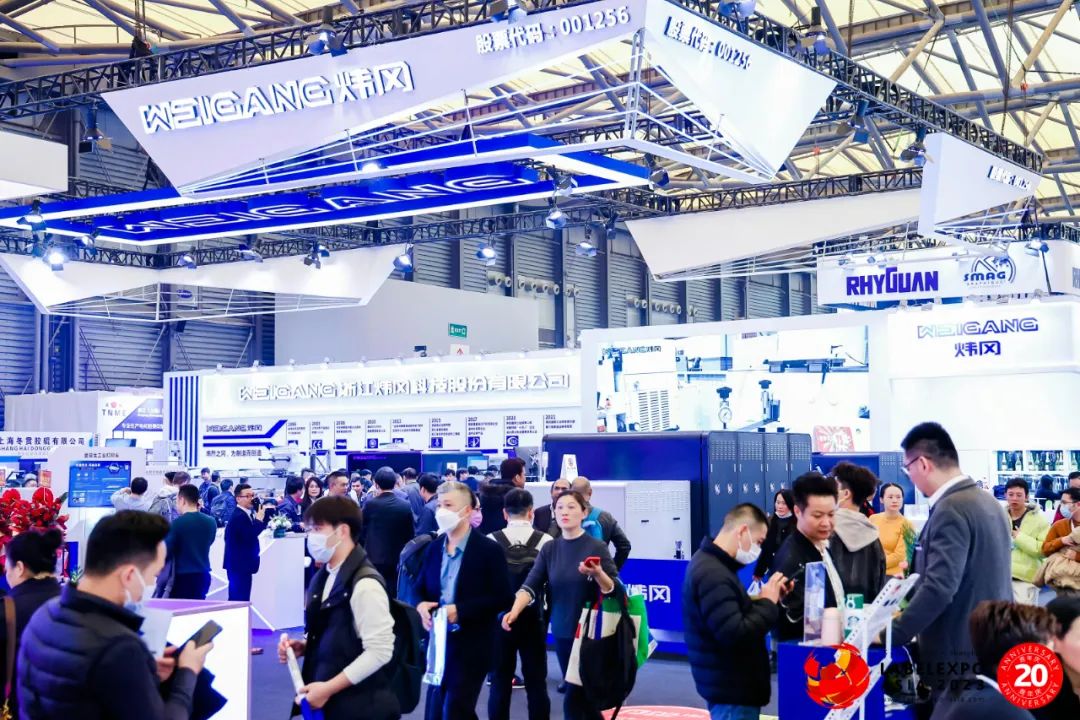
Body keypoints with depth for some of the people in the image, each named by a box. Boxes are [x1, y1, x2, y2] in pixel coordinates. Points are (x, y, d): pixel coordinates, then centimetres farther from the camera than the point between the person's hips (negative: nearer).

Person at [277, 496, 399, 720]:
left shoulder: (365, 584, -18)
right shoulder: (324, 577, 7)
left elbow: (379, 652, -20)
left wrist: (329, 688, -19)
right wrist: (303, 647, 2)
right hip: (323, 702, 8)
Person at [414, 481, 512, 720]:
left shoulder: (489, 550, -9)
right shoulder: (433, 548, 9)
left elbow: (502, 598, -13)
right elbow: (420, 589, 15)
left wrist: (460, 610, -21)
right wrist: (421, 605, -9)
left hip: (471, 647, -6)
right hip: (438, 642, 6)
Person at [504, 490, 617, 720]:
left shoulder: (596, 547, -9)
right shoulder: (549, 549, 2)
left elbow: (613, 590, -10)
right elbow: (531, 585, -5)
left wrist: (598, 574, -30)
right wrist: (514, 611, -22)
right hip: (561, 632, 4)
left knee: (572, 698, -5)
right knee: (581, 693, 13)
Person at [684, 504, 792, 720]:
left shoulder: (711, 563, 11)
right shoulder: (713, 575, -22)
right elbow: (735, 635, -28)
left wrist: (764, 600, 0)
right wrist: (768, 603, -17)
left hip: (730, 685, 11)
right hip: (731, 690, -11)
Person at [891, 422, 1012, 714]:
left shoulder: (951, 509, -18)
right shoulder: (987, 501, 11)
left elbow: (940, 587, -25)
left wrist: (893, 634, -18)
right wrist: (912, 589, 21)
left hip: (961, 652, -9)